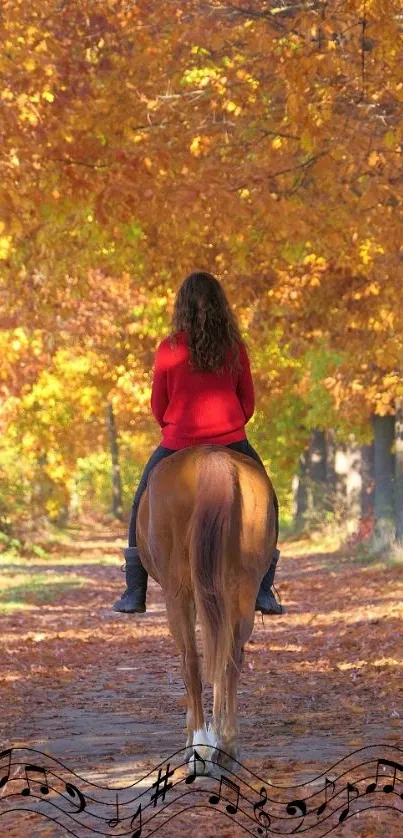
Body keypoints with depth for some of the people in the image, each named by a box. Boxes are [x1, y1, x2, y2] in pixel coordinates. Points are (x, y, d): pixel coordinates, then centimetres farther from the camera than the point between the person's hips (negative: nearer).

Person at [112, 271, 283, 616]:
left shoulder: (170, 349, -6)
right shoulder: (235, 348, -1)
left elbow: (158, 406, 3)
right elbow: (248, 402, 7)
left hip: (178, 445, -1)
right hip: (230, 443, 1)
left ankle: (135, 594, 14)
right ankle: (263, 591, 7)